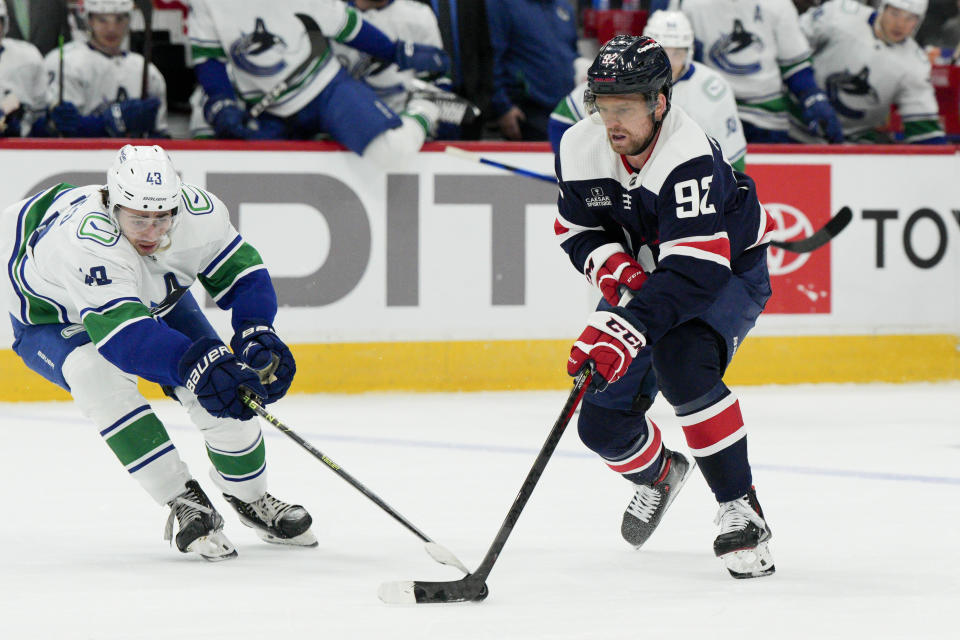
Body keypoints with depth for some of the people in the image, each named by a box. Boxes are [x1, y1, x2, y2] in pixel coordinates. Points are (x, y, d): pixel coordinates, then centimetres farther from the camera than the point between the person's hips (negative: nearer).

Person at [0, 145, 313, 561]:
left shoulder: (200, 212, -28)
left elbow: (243, 273, -15)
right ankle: (186, 505, -26)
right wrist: (196, 363, -67)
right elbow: (122, 331, -54)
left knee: (221, 384, -10)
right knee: (99, 373, -35)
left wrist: (257, 336, -34)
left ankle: (249, 498, 19)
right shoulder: (85, 242, -45)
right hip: (53, 319, -5)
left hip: (155, 299, 5)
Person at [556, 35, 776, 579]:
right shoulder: (582, 149, -15)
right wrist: (611, 265, -22)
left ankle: (741, 508, -25)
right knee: (603, 423, 2)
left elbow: (694, 271, -42)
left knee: (681, 361, -36)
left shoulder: (689, 159, -35)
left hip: (729, 273, -6)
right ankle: (660, 474, 39)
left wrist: (624, 330, -51)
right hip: (642, 277, 6)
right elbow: (576, 229, 1)